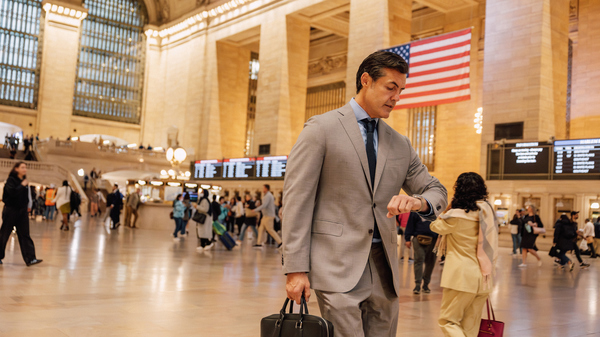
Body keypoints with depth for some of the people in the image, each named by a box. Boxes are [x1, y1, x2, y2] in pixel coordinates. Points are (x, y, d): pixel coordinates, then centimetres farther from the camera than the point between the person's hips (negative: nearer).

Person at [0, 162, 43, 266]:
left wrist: (28, 206, 10)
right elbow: (12, 192, -25)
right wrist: (22, 185, -19)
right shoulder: (11, 180, -9)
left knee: (25, 235, 0)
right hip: (10, 211, -5)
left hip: (22, 211, 5)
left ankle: (30, 259, -6)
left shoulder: (24, 181, 10)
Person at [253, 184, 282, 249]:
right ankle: (259, 243, 10)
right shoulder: (270, 195, 17)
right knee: (261, 229, 9)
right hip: (266, 216, 10)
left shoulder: (268, 196, -16)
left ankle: (280, 242, -4)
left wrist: (255, 210, -23)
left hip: (268, 216, -10)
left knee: (270, 230, -7)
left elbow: (264, 205, -26)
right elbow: (273, 205, 22)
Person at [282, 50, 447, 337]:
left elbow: (437, 191, 19)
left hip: (384, 268, 6)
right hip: (337, 264, -5)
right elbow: (296, 199, -6)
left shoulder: (400, 144, 15)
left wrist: (419, 201, -7)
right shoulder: (321, 128, -1)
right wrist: (296, 269, -12)